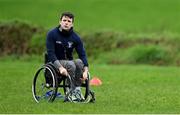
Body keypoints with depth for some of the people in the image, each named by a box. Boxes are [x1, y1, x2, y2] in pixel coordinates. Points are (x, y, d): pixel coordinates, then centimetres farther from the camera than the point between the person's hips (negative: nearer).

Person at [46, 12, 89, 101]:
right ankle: (72, 92, -24)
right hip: (55, 62, -3)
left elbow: (82, 55, -6)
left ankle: (77, 90, -22)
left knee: (79, 62, -30)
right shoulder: (52, 34, -10)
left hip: (69, 60, 4)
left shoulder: (75, 37, -1)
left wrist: (85, 71, -23)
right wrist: (60, 67, -32)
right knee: (71, 65, -33)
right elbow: (51, 53, -17)